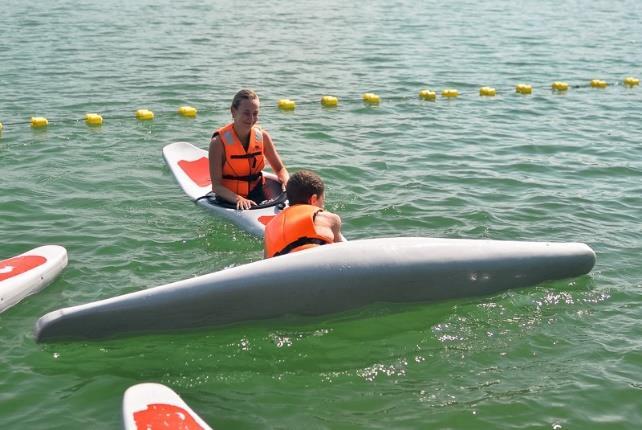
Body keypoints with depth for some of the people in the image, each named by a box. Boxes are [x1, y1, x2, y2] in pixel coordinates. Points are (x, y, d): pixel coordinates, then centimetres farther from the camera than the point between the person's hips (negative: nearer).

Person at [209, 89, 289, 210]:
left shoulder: (263, 137, 1)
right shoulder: (219, 142, -12)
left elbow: (280, 169, 10)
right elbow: (216, 186, -15)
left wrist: (287, 183, -13)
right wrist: (238, 199, -33)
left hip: (257, 198, 3)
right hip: (229, 201, -3)